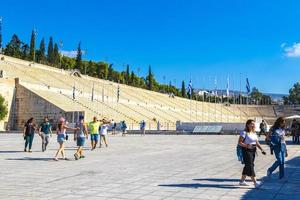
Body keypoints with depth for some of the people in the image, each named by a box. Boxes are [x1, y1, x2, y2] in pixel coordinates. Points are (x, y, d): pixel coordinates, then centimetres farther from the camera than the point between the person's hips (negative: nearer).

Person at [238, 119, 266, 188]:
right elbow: (239, 142, -14)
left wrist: (262, 149, 0)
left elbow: (257, 143, 13)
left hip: (253, 151, 8)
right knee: (250, 166, -9)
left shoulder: (254, 133, 13)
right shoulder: (244, 133, -11)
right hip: (246, 151, -8)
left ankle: (242, 181, 24)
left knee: (247, 166, 13)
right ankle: (255, 183, -10)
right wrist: (246, 145, -30)